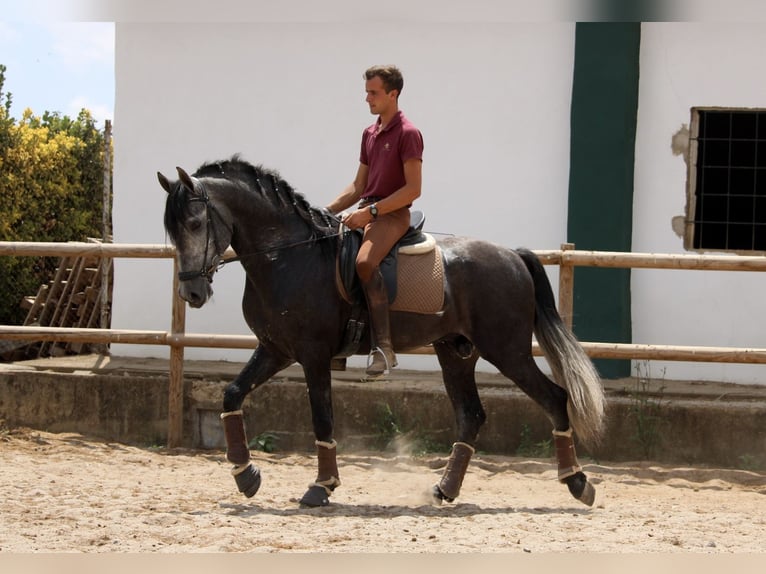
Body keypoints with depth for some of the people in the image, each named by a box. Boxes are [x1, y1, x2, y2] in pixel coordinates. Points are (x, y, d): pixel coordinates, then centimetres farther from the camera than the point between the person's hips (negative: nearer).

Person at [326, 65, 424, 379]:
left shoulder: (408, 134, -8)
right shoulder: (370, 134, 17)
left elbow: (413, 189, -14)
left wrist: (371, 211, -18)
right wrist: (327, 211, 7)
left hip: (392, 215, -9)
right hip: (365, 211, 9)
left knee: (365, 261, -34)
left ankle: (383, 346, -34)